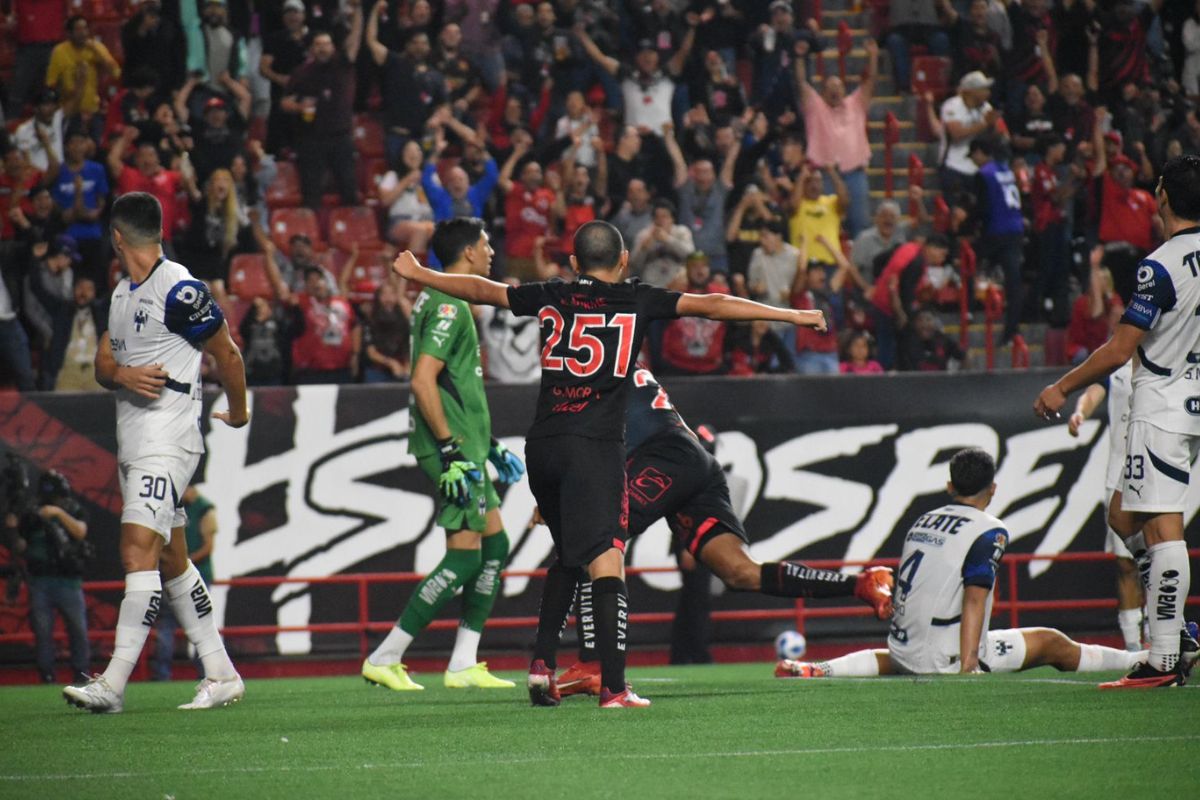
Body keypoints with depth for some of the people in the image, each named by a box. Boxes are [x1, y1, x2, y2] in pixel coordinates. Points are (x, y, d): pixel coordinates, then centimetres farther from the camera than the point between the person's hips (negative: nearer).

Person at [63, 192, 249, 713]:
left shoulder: (178, 291, -14)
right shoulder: (122, 294, 15)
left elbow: (227, 355, -6)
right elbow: (103, 363, 15)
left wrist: (237, 413, 7)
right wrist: (123, 375, -8)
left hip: (167, 440, -10)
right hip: (133, 444, 10)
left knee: (139, 552, -16)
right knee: (172, 561, 10)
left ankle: (113, 683, -21)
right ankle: (222, 676, 15)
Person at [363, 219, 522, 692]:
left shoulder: (442, 301, 18)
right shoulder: (449, 306, -14)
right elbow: (423, 381, -22)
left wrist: (488, 445, 28)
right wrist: (452, 450, -24)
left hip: (463, 444, 11)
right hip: (451, 445, -11)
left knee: (495, 546, 11)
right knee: (465, 555, -10)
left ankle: (463, 665, 12)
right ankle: (385, 658, -8)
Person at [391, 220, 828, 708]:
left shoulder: (552, 297, 13)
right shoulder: (636, 301, 3)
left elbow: (481, 290, 25)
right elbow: (709, 306, 0)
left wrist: (418, 274, 42)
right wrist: (791, 315, 3)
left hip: (541, 446, 5)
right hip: (594, 447, -5)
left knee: (567, 556, 24)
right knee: (606, 563, -9)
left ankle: (541, 663, 14)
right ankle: (613, 689, -18)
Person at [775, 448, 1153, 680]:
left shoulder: (922, 522, 12)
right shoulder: (989, 532, -9)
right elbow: (974, 599, -19)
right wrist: (968, 668, -24)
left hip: (903, 652, 6)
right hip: (947, 656, -6)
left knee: (892, 658, 40)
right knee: (1052, 643, 5)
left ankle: (818, 670, 18)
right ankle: (1147, 662, 7)